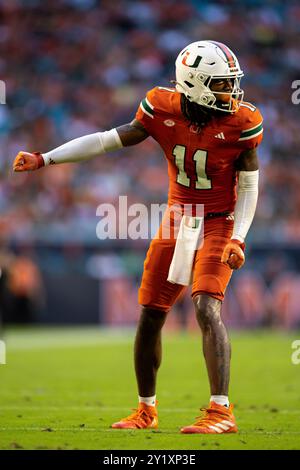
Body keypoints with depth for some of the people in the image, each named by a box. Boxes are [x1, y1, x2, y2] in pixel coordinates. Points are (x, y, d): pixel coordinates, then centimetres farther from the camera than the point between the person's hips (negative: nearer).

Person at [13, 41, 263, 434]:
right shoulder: (164, 110, -10)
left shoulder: (240, 123, -15)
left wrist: (238, 240, -18)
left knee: (207, 307, -24)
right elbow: (110, 140, -6)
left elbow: (249, 187, -7)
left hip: (218, 224, -4)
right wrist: (43, 159, -11)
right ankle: (146, 410, 24)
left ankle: (221, 411, -23)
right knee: (150, 315, 6)